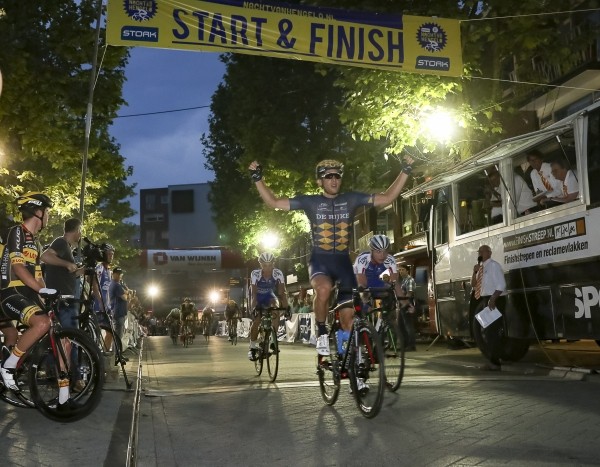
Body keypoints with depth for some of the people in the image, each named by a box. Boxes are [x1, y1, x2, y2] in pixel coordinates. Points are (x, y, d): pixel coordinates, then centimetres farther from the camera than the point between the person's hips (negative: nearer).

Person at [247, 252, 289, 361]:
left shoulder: (278, 274, -27)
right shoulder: (255, 274, -31)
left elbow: (282, 292, -29)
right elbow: (253, 293, -36)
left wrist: (286, 307, -41)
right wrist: (253, 308, -49)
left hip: (269, 295, 2)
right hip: (257, 297, -1)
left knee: (276, 310, -27)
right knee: (256, 320, -17)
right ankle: (252, 347, -1)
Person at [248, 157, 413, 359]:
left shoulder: (351, 199, 4)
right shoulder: (310, 201, 1)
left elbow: (387, 198, 2)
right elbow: (273, 202, 1)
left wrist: (405, 171, -4)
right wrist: (258, 179, -9)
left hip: (343, 262, 2)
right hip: (320, 260, -2)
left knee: (349, 316, 0)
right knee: (324, 288, -36)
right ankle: (321, 332, -13)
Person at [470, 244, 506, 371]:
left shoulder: (493, 265, -10)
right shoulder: (481, 267, 14)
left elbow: (501, 285, -18)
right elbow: (474, 285, 14)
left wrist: (492, 299, -25)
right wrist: (475, 272, -1)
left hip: (495, 300, -9)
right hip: (485, 300, 9)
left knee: (492, 330, -7)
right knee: (488, 330, 13)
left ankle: (494, 362, -1)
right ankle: (492, 359, 23)